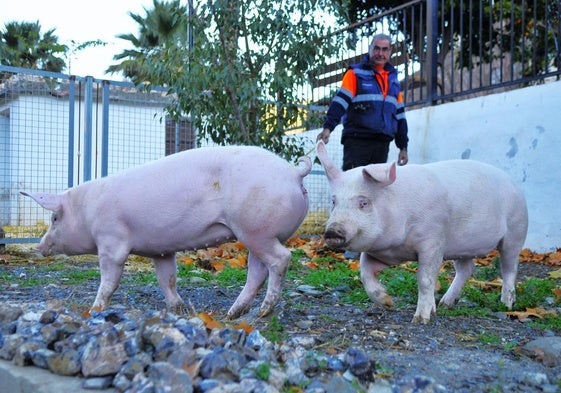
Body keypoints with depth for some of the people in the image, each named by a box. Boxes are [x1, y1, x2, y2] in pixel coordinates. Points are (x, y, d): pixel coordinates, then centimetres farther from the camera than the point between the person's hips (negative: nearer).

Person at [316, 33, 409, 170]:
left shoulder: (393, 79, 18)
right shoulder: (356, 73, 2)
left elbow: (399, 115, 20)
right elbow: (340, 101, -9)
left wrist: (403, 147, 18)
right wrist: (328, 127, -24)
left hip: (382, 144, 5)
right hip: (357, 141, -5)